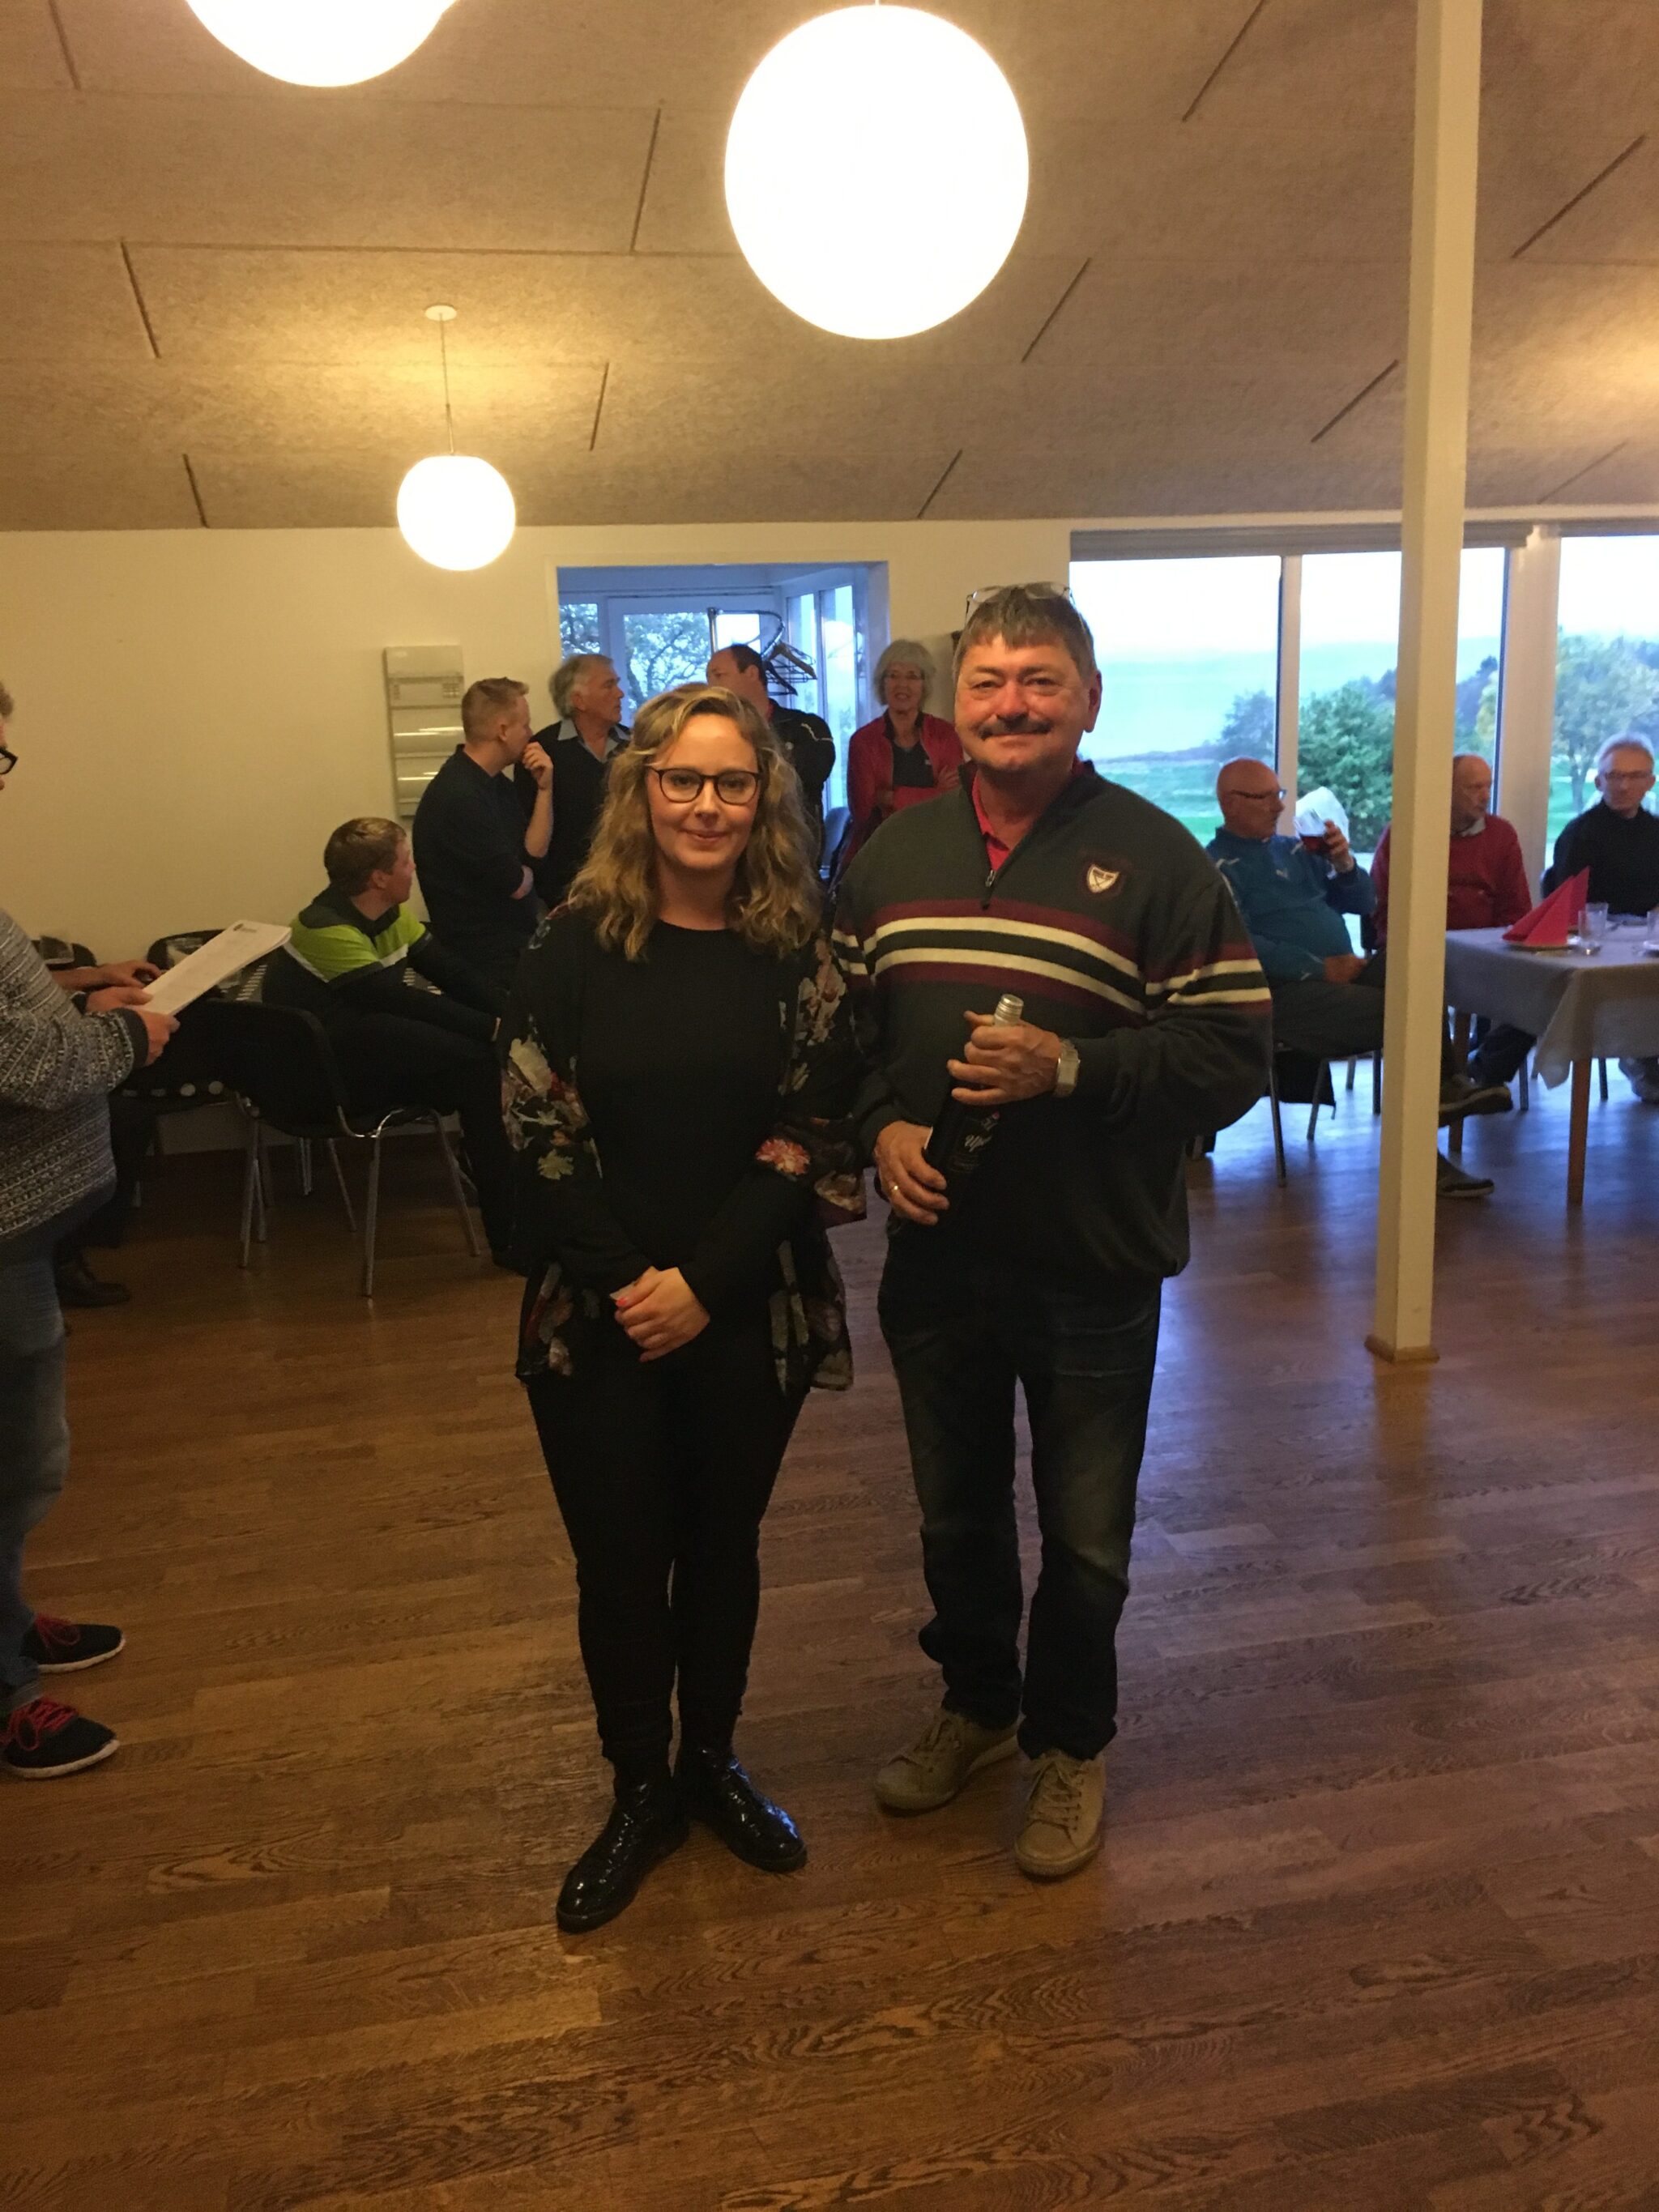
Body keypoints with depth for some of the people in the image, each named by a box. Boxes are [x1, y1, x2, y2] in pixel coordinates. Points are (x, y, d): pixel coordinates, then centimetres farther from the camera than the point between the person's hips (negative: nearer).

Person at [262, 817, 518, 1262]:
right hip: (322, 1074, -9)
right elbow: (404, 1002, -26)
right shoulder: (326, 929, -21)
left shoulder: (391, 913, 5)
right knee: (475, 1060, -24)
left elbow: (451, 973, 3)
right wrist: (494, 1028, -26)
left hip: (372, 1040, 9)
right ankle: (509, 1235, -20)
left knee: (490, 1047, -9)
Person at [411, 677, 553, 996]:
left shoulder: (494, 782, 8)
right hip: (489, 958, -9)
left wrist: (544, 788, -3)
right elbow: (517, 885, -19)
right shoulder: (459, 797, -23)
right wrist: (524, 871, 4)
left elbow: (535, 852, 6)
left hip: (514, 941, 9)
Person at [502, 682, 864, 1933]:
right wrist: (626, 1281, -13)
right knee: (620, 1561, 7)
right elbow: (538, 1131, -6)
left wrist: (705, 1283, -14)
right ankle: (640, 1794, 30)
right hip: (596, 1315, -1)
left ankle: (712, 1761, 38)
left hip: (750, 1313, 1)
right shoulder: (577, 944, -4)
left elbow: (812, 1141, -6)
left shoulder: (797, 952, -2)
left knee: (723, 1545, 15)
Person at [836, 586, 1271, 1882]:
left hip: (1094, 1272, -4)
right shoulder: (896, 852, 4)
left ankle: (1071, 1745, 38)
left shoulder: (1154, 859, -10)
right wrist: (878, 1126, -9)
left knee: (1085, 1538, 14)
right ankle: (976, 1705, 47)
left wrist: (1071, 1068, -25)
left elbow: (1235, 1055, -14)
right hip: (935, 1255, 4)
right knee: (955, 1515, 22)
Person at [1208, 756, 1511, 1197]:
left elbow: (1364, 904, 25)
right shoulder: (1218, 866, 0)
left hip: (1342, 973, 7)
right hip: (1285, 992, -7)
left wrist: (1344, 864, 4)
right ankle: (1448, 1087, -3)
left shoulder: (1295, 850, 22)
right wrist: (1320, 968, -17)